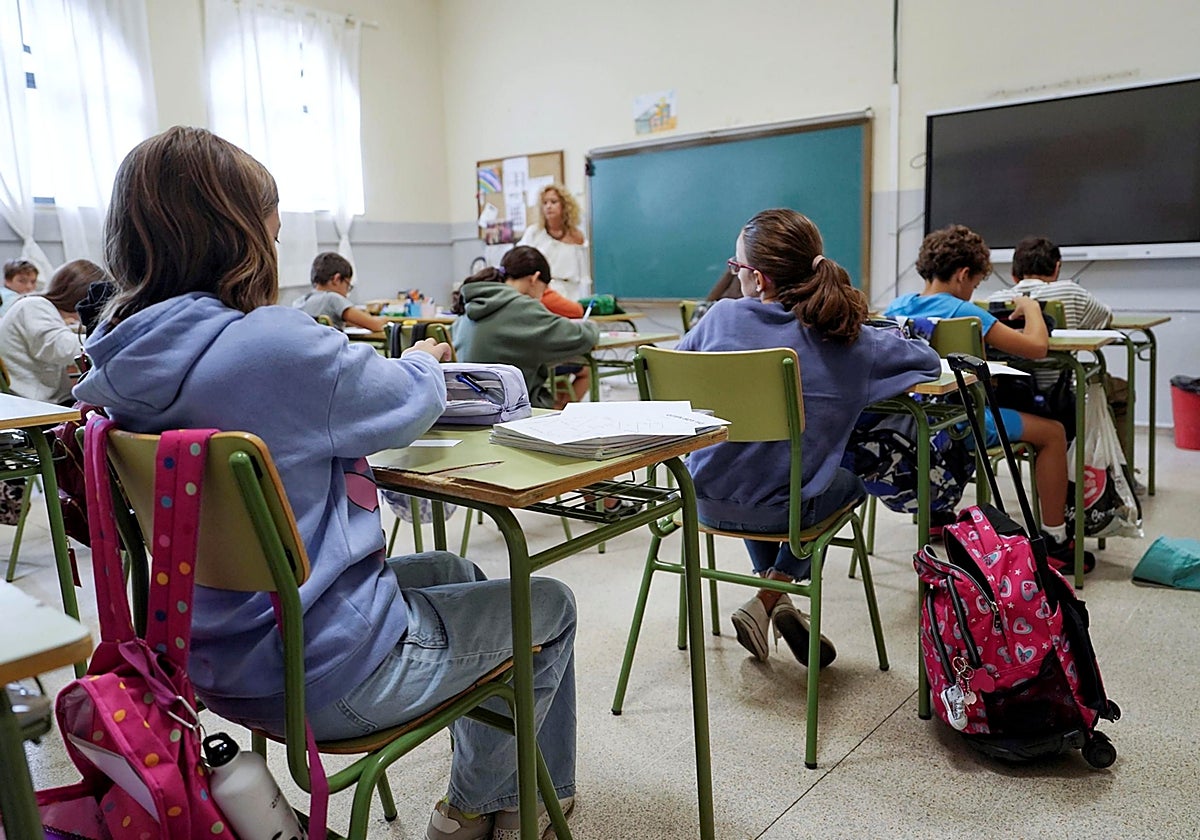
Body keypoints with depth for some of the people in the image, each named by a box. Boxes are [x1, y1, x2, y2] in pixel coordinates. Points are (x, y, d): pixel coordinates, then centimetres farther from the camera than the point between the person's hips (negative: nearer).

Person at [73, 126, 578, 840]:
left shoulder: (125, 358, -2)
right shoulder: (279, 346, -27)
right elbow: (413, 405, -9)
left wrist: (400, 365, 9)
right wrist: (425, 359, 13)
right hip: (327, 681, -8)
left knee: (451, 572, 29)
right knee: (550, 605, 13)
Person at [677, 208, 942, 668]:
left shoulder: (722, 317, -10)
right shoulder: (848, 340, -10)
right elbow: (928, 359, 5)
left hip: (708, 500, 2)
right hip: (783, 509, -2)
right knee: (849, 482, 32)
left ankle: (773, 593, 35)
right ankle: (768, 600, 20)